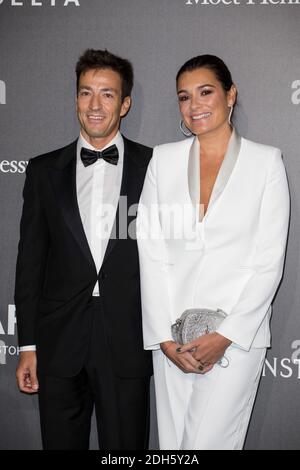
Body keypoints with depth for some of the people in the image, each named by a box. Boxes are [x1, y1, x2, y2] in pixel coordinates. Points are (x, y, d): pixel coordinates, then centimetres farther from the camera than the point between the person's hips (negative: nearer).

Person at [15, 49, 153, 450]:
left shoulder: (154, 167, 2)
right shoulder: (44, 171, 6)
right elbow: (30, 261, 6)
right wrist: (28, 345, 3)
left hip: (127, 343, -1)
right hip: (59, 345, 2)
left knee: (125, 446, 8)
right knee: (61, 442, 12)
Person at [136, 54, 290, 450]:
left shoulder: (266, 160, 0)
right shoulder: (163, 159, 7)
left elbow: (269, 260, -4)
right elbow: (151, 252, 2)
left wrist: (225, 336, -11)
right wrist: (164, 336, -5)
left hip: (237, 335, -3)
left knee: (209, 442, -4)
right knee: (172, 444, 11)